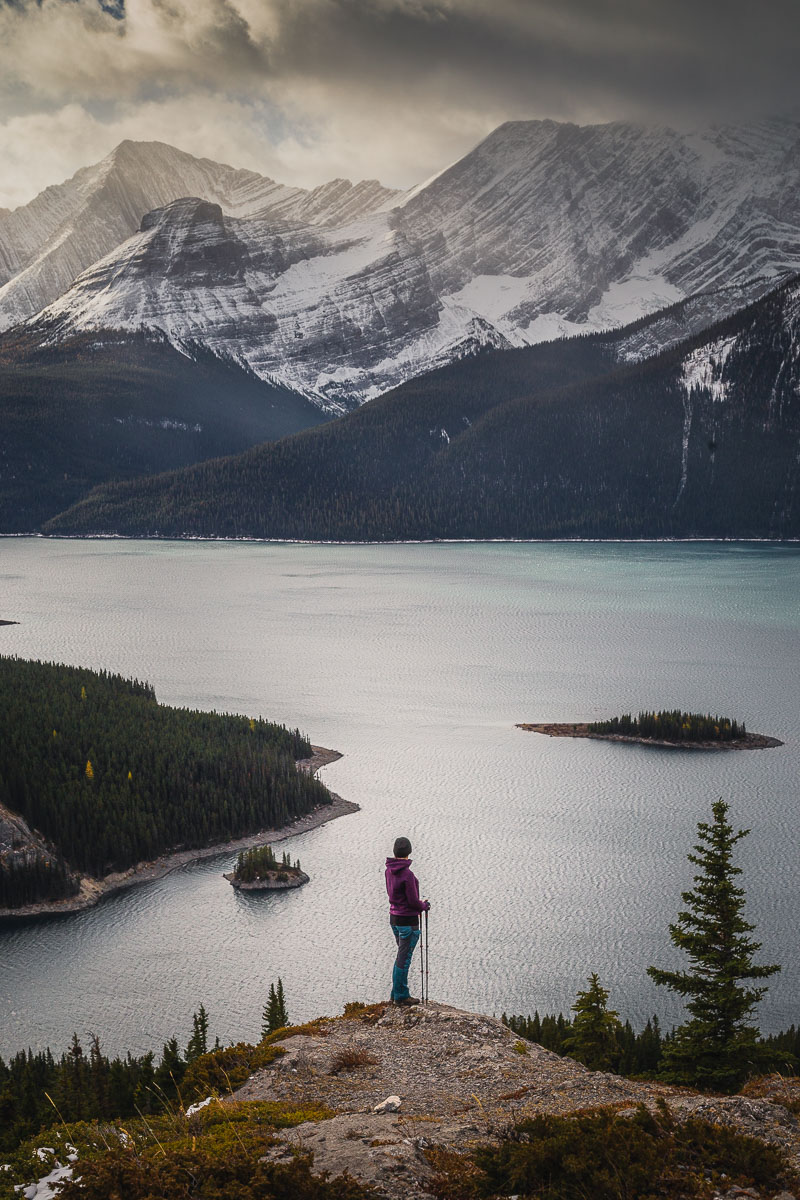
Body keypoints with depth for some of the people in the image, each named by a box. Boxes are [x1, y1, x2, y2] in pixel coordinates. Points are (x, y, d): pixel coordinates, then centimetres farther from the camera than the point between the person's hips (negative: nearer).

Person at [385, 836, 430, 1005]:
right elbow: (413, 901, -19)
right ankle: (400, 996, 12)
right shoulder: (407, 874, -23)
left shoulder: (389, 871, 2)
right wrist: (424, 906, 3)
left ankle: (397, 992, 27)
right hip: (408, 921, -8)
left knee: (402, 956, 20)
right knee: (404, 959, 3)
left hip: (394, 917, 8)